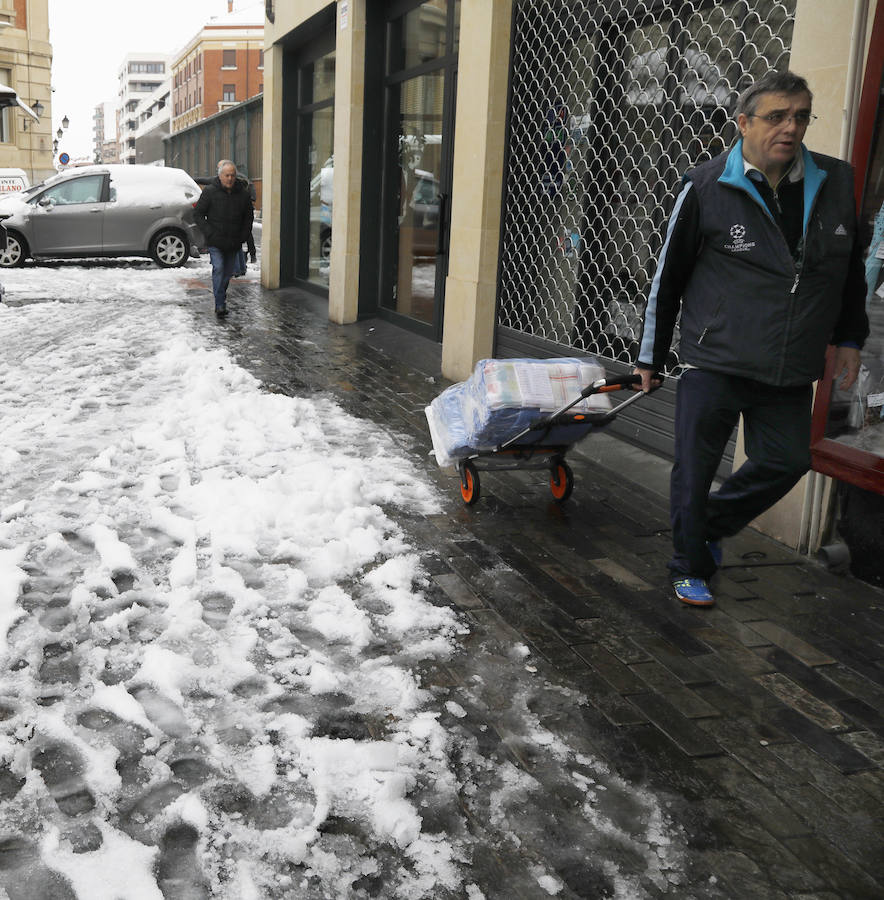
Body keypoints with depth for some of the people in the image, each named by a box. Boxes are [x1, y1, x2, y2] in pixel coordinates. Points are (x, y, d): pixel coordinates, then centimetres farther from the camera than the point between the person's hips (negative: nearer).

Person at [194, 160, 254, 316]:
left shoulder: (242, 194, 3)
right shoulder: (210, 192, -6)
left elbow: (248, 217, 15)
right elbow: (198, 214, -2)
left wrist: (243, 236, 4)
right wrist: (210, 234, -12)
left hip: (233, 243, 4)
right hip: (216, 242, -4)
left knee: (228, 271, 10)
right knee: (218, 268, -16)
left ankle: (221, 296, 31)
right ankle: (220, 305, -17)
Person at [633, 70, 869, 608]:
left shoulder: (837, 184, 3)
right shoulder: (707, 188, -8)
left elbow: (851, 270, 17)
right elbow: (668, 277, -1)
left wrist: (849, 338, 17)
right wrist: (652, 357, 2)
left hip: (792, 371, 4)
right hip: (713, 365, -4)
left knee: (787, 461, 10)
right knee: (695, 470, 3)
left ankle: (710, 524, 34)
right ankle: (691, 569, 23)